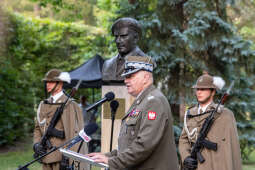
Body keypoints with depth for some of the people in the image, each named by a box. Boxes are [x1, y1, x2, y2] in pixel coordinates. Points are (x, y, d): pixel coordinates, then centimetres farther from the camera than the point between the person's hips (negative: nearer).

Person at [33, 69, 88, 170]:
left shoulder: (69, 105, -7)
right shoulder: (43, 105, 15)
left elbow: (73, 133, -12)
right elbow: (37, 128, 20)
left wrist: (66, 159, -18)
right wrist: (36, 144, 0)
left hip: (61, 158, -7)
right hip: (46, 157, 7)